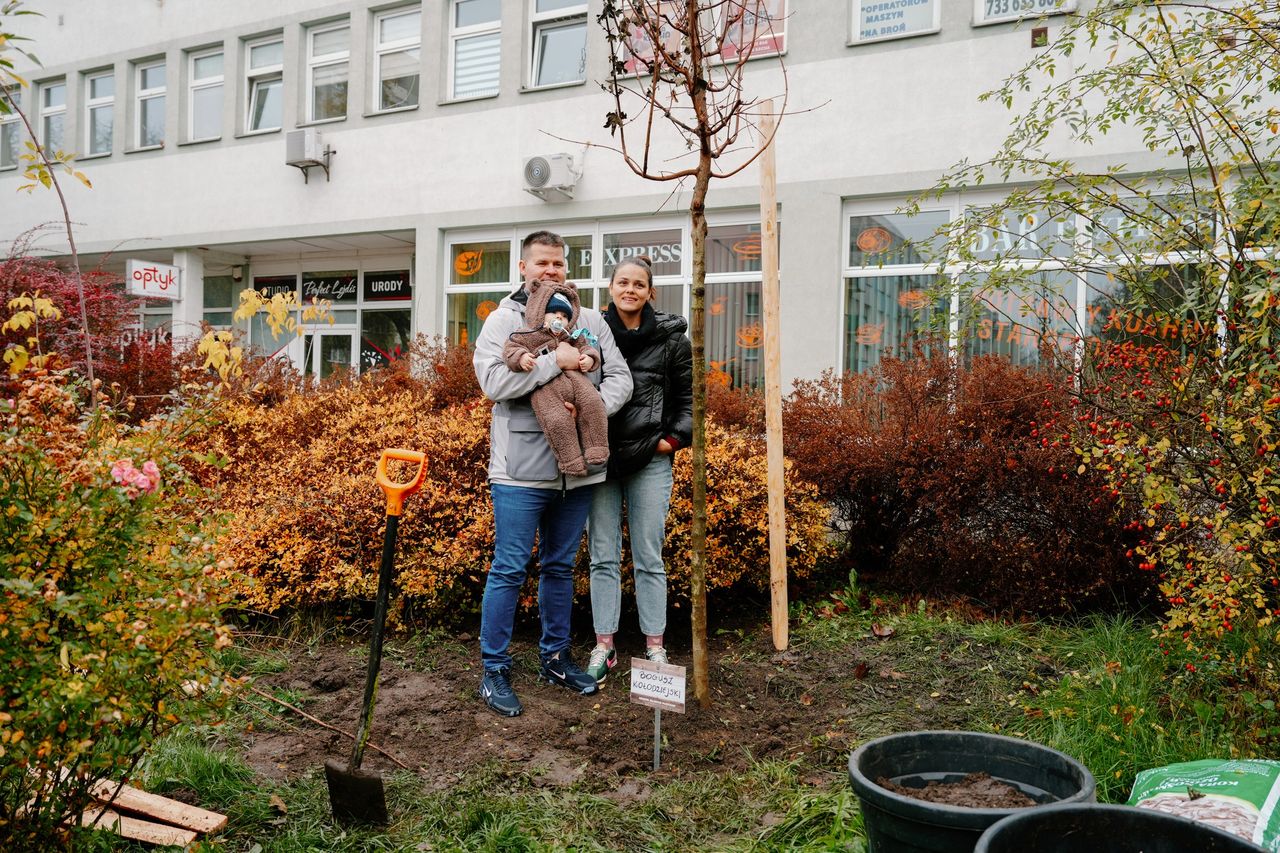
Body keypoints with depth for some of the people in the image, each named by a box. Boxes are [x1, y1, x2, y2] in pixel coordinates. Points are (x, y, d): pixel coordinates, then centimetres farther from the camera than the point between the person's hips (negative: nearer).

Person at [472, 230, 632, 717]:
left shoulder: (591, 321, 13)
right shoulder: (504, 319, 0)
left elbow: (620, 377, 8)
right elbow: (492, 380, -15)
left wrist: (594, 408, -12)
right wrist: (555, 362, -18)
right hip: (522, 471, -4)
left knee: (561, 567, 15)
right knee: (510, 569, -1)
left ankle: (555, 658, 29)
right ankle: (494, 670, 11)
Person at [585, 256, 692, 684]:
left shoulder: (670, 336, 2)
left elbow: (687, 395, 8)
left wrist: (675, 437, -2)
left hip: (650, 460, -1)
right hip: (600, 457, 1)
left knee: (649, 558, 5)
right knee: (603, 557, 7)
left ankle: (655, 647, 16)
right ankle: (604, 646, 17)